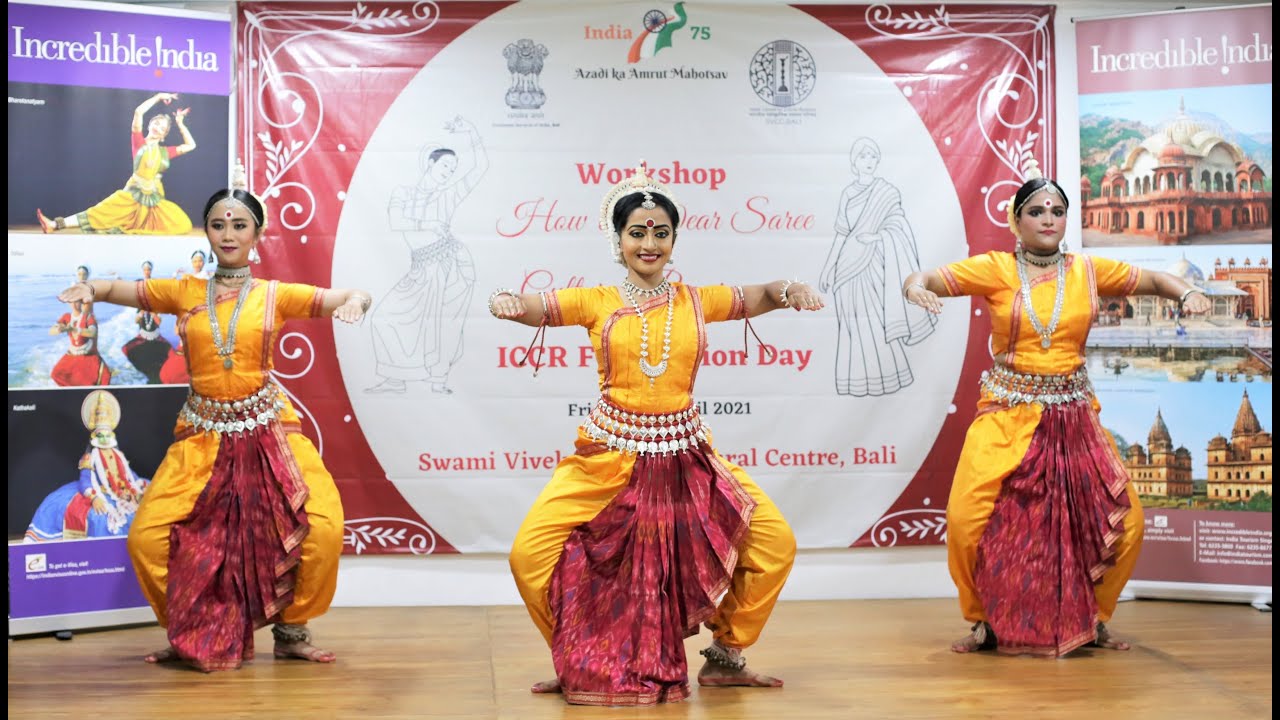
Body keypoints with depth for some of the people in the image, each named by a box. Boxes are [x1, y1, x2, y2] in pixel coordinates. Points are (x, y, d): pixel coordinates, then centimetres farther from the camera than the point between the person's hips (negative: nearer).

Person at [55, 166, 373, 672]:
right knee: (146, 538, -9)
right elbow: (121, 289, 8)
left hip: (267, 429, -1)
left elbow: (352, 298, -2)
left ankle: (291, 632, 7)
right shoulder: (186, 293, 6)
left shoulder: (274, 295, 2)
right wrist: (91, 289, -14)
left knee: (324, 527, -17)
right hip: (203, 434, 2)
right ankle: (190, 634, 15)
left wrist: (353, 301, -25)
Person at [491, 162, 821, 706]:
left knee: (776, 542, -6)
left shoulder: (697, 301, 7)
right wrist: (506, 301, -30)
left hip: (685, 456, 2)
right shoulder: (597, 302, 1)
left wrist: (791, 290, -19)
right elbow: (534, 306, -7)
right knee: (529, 552, -14)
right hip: (609, 454, -2)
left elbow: (758, 297, 3)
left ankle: (725, 657, 16)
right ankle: (578, 661, 12)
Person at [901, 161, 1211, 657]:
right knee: (966, 519, -15)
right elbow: (931, 278, -9)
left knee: (1124, 519, -2)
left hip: (1073, 417, 3)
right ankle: (985, 622, 11)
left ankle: (1091, 619, 23)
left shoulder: (1089, 271, 5)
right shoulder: (995, 270, -2)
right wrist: (917, 286, -32)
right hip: (1008, 415, -2)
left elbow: (1152, 279, 14)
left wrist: (1186, 292, -7)